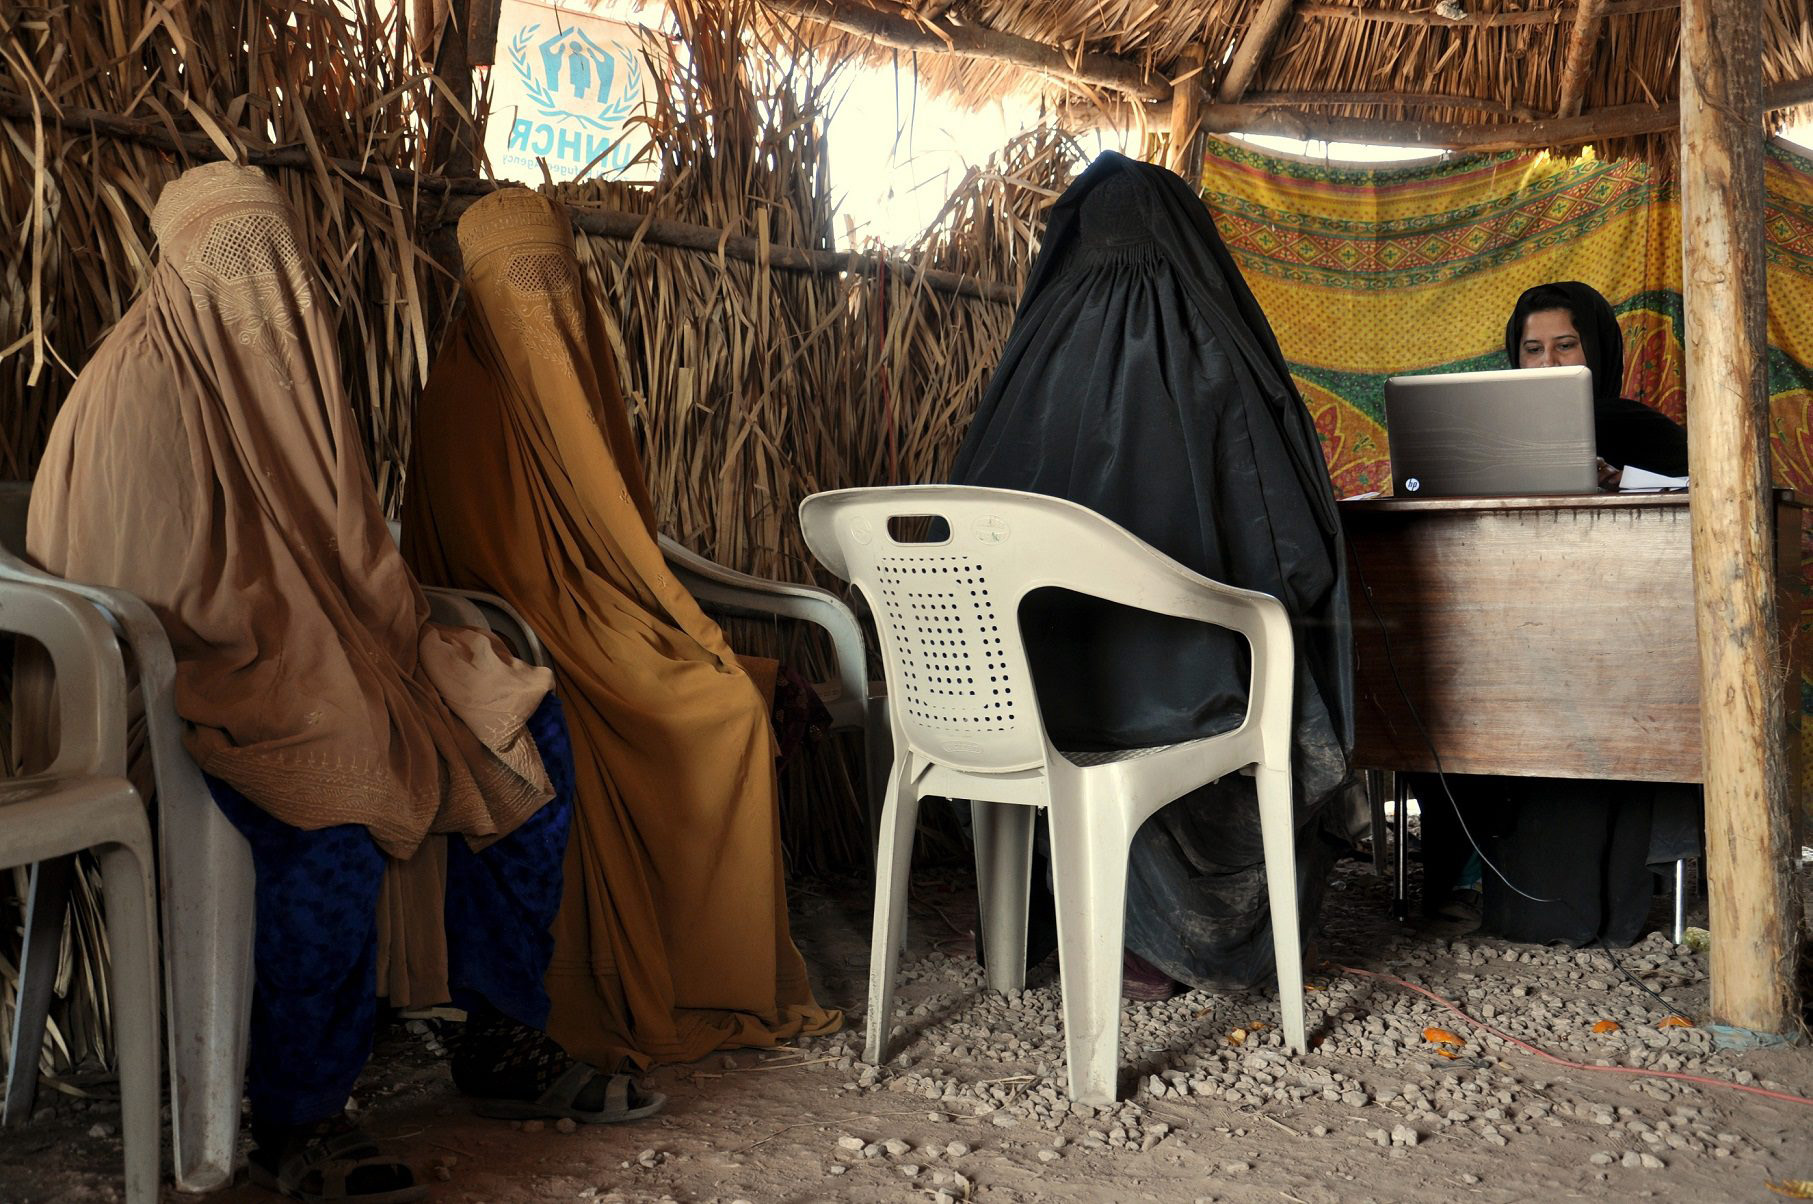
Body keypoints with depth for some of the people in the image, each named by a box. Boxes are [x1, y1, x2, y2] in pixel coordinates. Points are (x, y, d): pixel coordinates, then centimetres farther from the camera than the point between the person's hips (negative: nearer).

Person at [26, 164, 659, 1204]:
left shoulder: (288, 367, 16)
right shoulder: (143, 381, -9)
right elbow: (161, 587, -15)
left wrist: (395, 637, 3)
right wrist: (297, 663, -16)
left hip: (326, 654, 9)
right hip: (202, 670, -8)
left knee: (526, 730, -5)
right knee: (338, 782, -35)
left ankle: (505, 1039, 3)